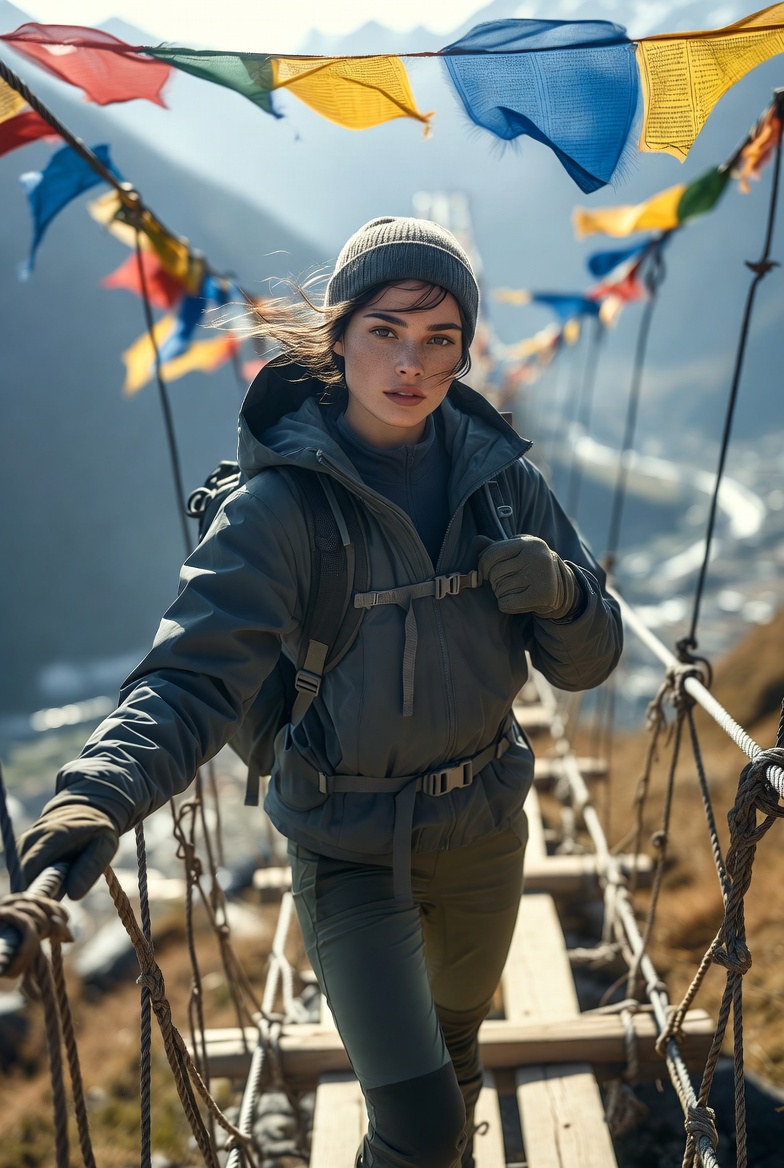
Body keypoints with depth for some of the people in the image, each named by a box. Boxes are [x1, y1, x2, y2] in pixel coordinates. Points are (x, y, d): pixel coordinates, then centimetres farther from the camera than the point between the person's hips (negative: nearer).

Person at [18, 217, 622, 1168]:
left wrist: (557, 592, -25)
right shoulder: (280, 504, -20)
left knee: (455, 1045, 28)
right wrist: (100, 793, -45)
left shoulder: (501, 477, -8)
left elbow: (587, 662, -3)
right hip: (349, 848, -4)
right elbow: (193, 677, -27)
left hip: (484, 828, 5)